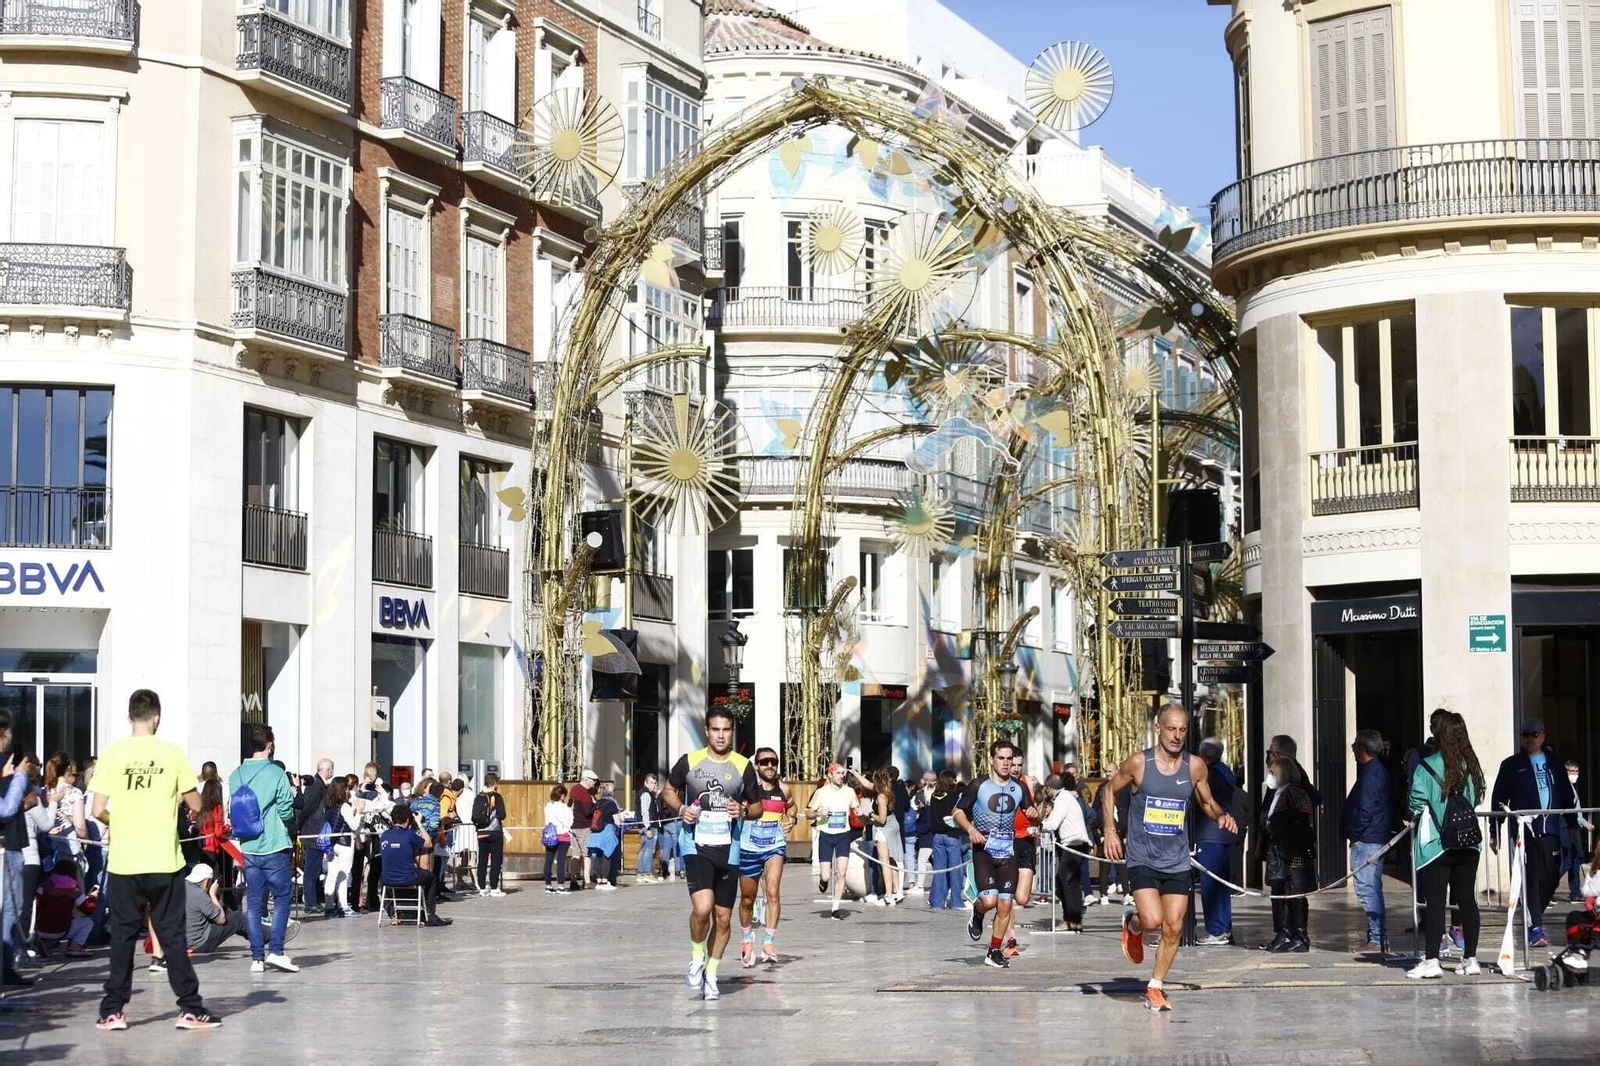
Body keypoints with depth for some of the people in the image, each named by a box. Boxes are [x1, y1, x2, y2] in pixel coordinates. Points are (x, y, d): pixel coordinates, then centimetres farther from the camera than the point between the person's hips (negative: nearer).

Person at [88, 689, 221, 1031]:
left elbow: (97, 810, -6)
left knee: (123, 936, 9)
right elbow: (196, 804, 1)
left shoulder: (112, 754, -3)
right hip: (165, 862, 0)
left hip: (123, 862, 0)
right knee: (172, 936, 6)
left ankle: (113, 1011, 10)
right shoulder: (173, 754, -3)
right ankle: (190, 1009, 6)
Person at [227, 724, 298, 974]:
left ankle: (257, 957, 8)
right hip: (274, 847, -5)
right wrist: (289, 819, 11)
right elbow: (286, 811, -10)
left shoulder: (236, 775, 4)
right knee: (282, 898, 5)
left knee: (253, 903, 8)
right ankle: (275, 951, -6)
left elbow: (232, 811, 11)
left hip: (248, 848, 5)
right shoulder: (276, 773, -11)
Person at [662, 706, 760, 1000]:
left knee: (723, 918, 7)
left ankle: (711, 975, 25)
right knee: (702, 907, -22)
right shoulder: (689, 762, 0)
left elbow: (757, 807, 11)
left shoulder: (743, 766, 2)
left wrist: (742, 810, -11)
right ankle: (697, 959, 4)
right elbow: (668, 791, 15)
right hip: (696, 845, -2)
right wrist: (681, 809, -6)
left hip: (728, 849, 2)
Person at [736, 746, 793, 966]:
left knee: (772, 892, -21)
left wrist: (791, 819, 4)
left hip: (775, 847, 1)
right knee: (747, 899, 13)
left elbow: (790, 806, 24)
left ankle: (769, 942, -20)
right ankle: (746, 939, 37)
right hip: (748, 848, -1)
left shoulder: (783, 789, 3)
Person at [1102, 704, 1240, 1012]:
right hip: (1142, 858, -3)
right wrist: (1110, 831, -2)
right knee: (1152, 920, -20)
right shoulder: (1139, 762, -8)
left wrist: (1221, 816, -8)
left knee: (1174, 928, 1)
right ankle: (1132, 925, 17)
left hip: (1177, 861, 3)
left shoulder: (1195, 766, 0)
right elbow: (1109, 790, 7)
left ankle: (1155, 987, 19)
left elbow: (1207, 803, 14)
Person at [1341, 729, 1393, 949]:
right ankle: (1378, 937, 18)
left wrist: (1353, 835, -12)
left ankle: (1377, 938, -10)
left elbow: (1365, 810, -20)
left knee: (1366, 889, -9)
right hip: (1377, 839, 11)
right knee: (1373, 889, 14)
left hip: (1365, 841, -11)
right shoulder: (1379, 771, 17)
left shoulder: (1370, 774, -15)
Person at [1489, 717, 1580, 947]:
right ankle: (1536, 929, -11)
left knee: (1551, 878, 4)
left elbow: (1568, 796, 17)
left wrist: (1572, 824, 12)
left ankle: (1533, 919, 23)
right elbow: (1498, 800, 5)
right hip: (1525, 831, -3)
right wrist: (1494, 832, 1)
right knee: (1532, 878, -9)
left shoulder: (1555, 762, 14)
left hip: (1551, 831, 3)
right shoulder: (1512, 765, 6)